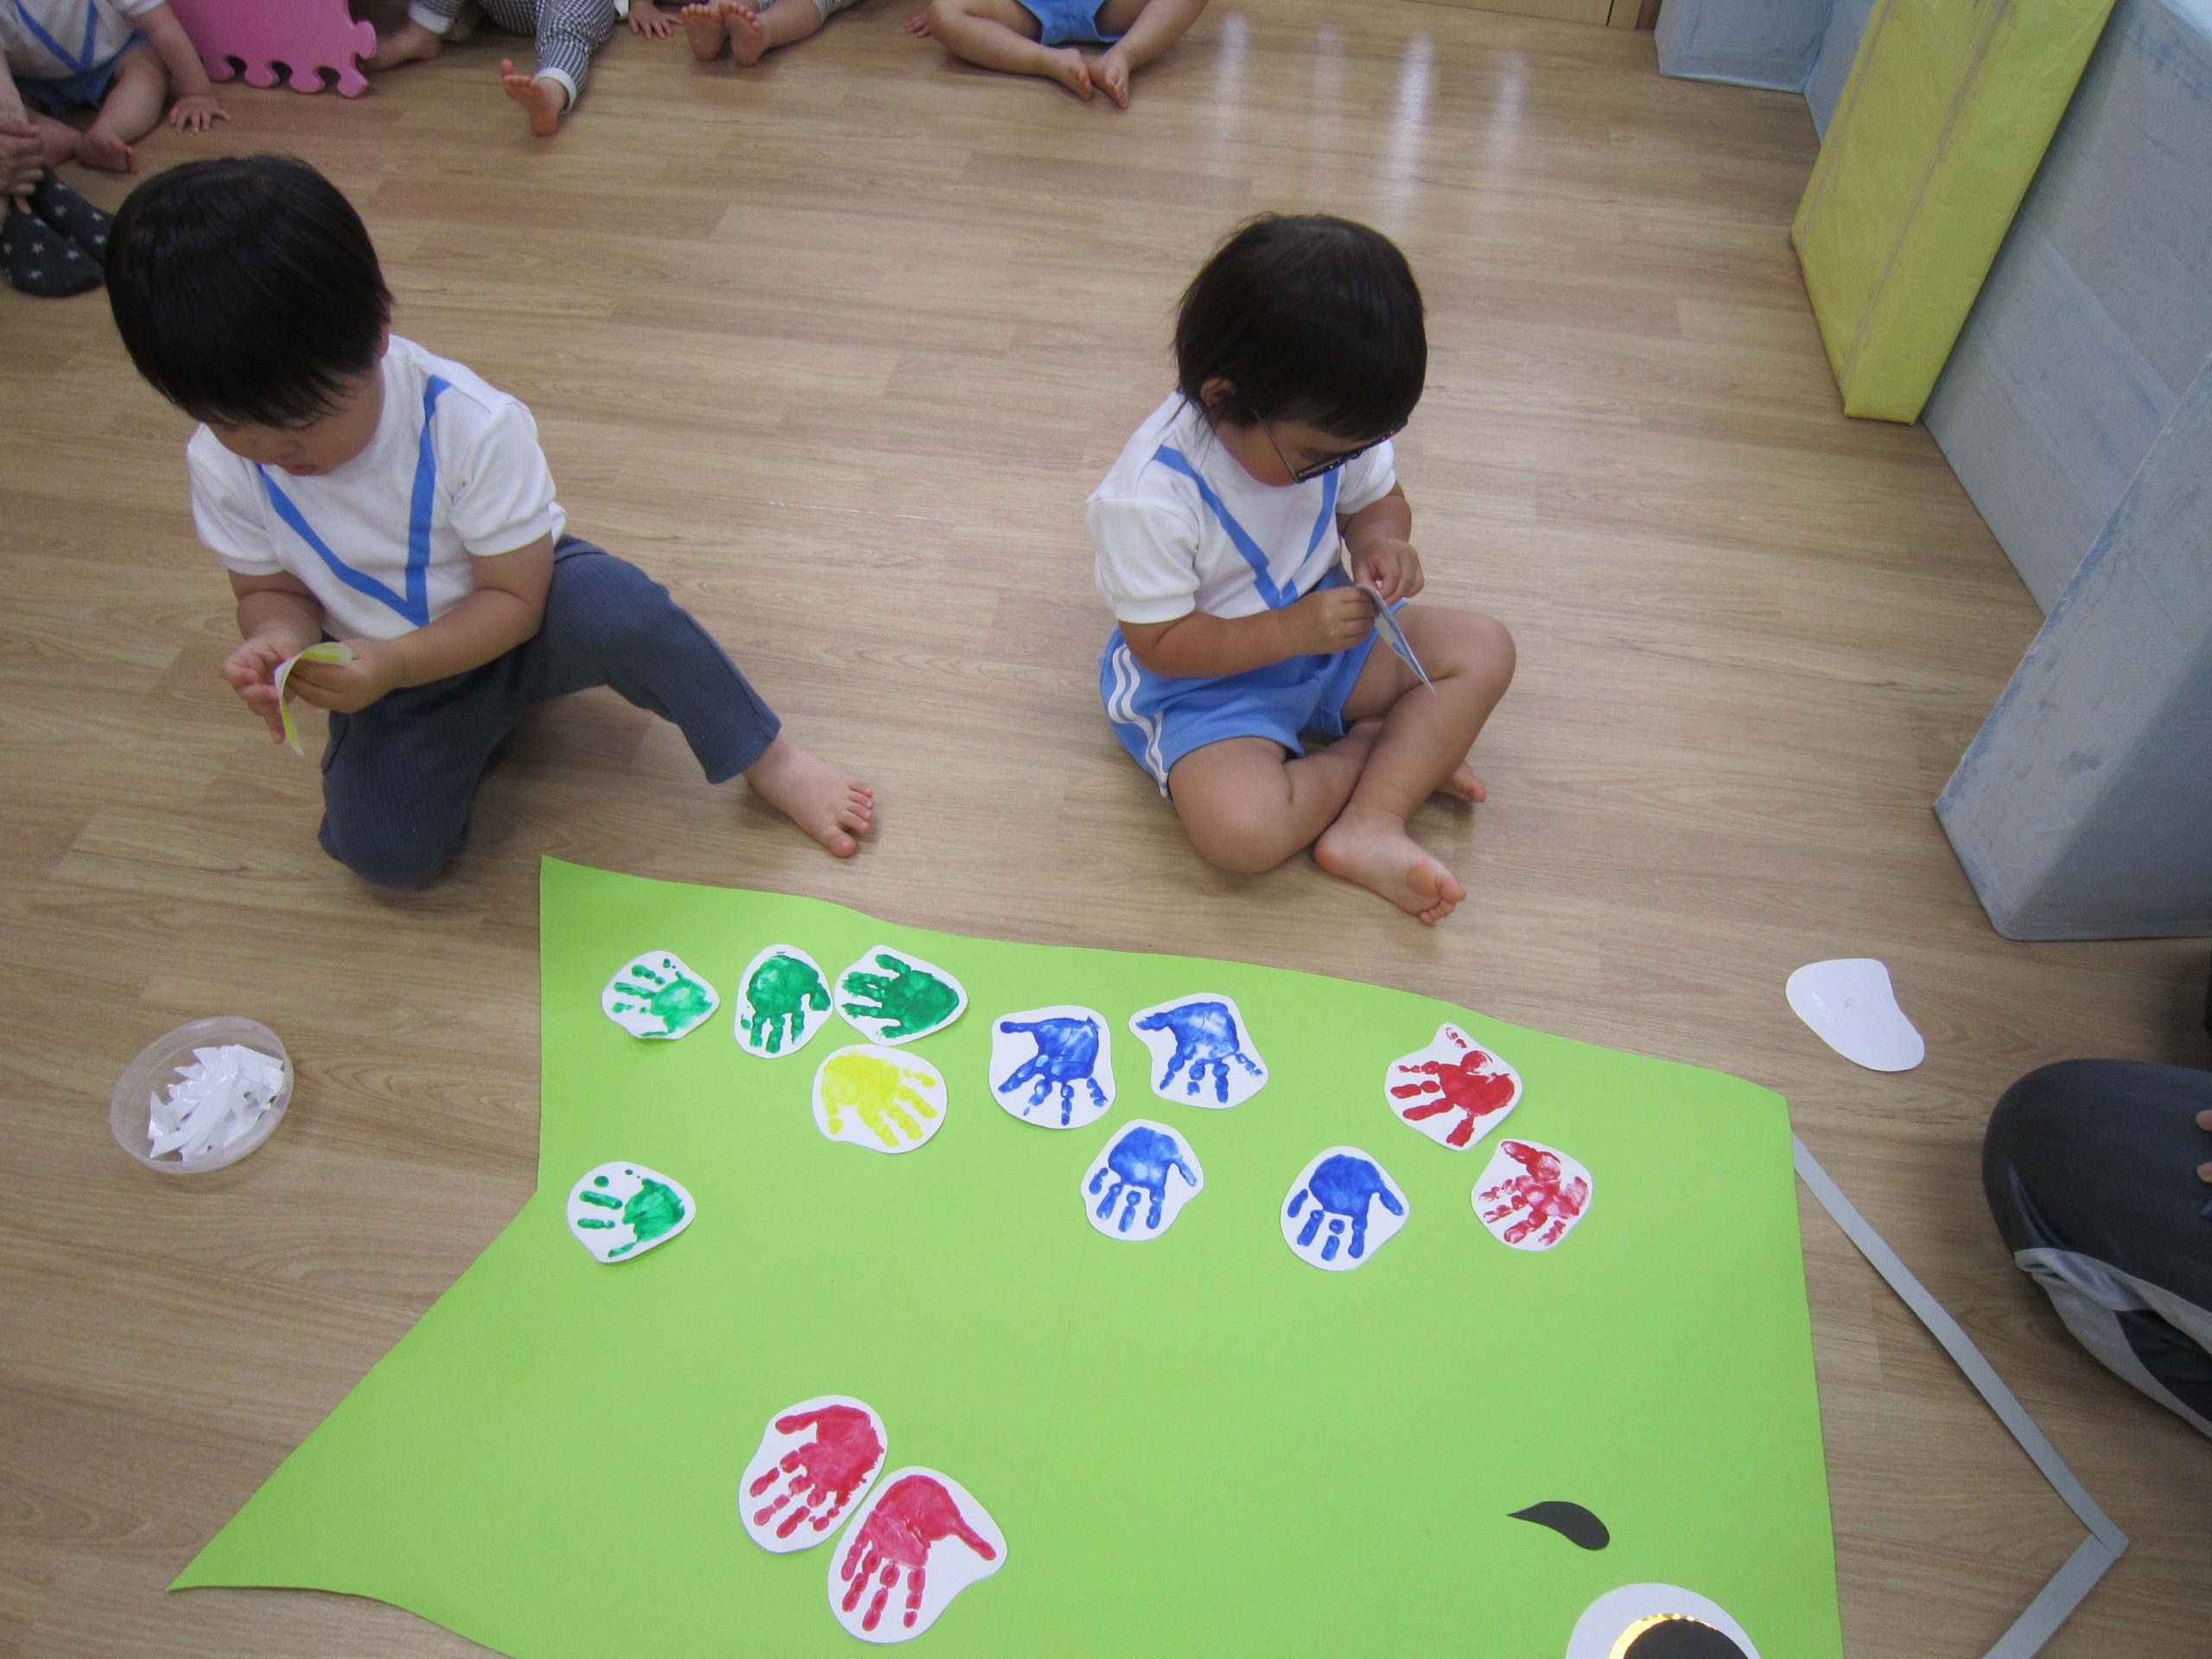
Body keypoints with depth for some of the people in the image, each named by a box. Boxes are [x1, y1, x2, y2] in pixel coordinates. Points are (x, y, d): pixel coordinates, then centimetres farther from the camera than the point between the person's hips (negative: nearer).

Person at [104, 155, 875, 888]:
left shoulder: (472, 425, -27)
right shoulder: (221, 464, -13)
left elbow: (514, 597, -21)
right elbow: (272, 589, 1)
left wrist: (393, 663, -34)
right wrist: (278, 642, -25)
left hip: (517, 623, -3)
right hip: (392, 674, 3)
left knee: (616, 606, -38)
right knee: (382, 850, -22)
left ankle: (772, 760, -18)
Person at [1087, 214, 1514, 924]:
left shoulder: (1328, 425, -12)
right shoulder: (1150, 497, -30)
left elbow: (1379, 496, 8)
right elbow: (1160, 643, -23)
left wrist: (1381, 539, -17)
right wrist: (1291, 632, -31)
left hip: (1323, 629, 7)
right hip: (1204, 679, -6)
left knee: (1483, 649, -5)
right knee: (1237, 829, -32)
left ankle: (1371, 825, -15)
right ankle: (1376, 748, -3)